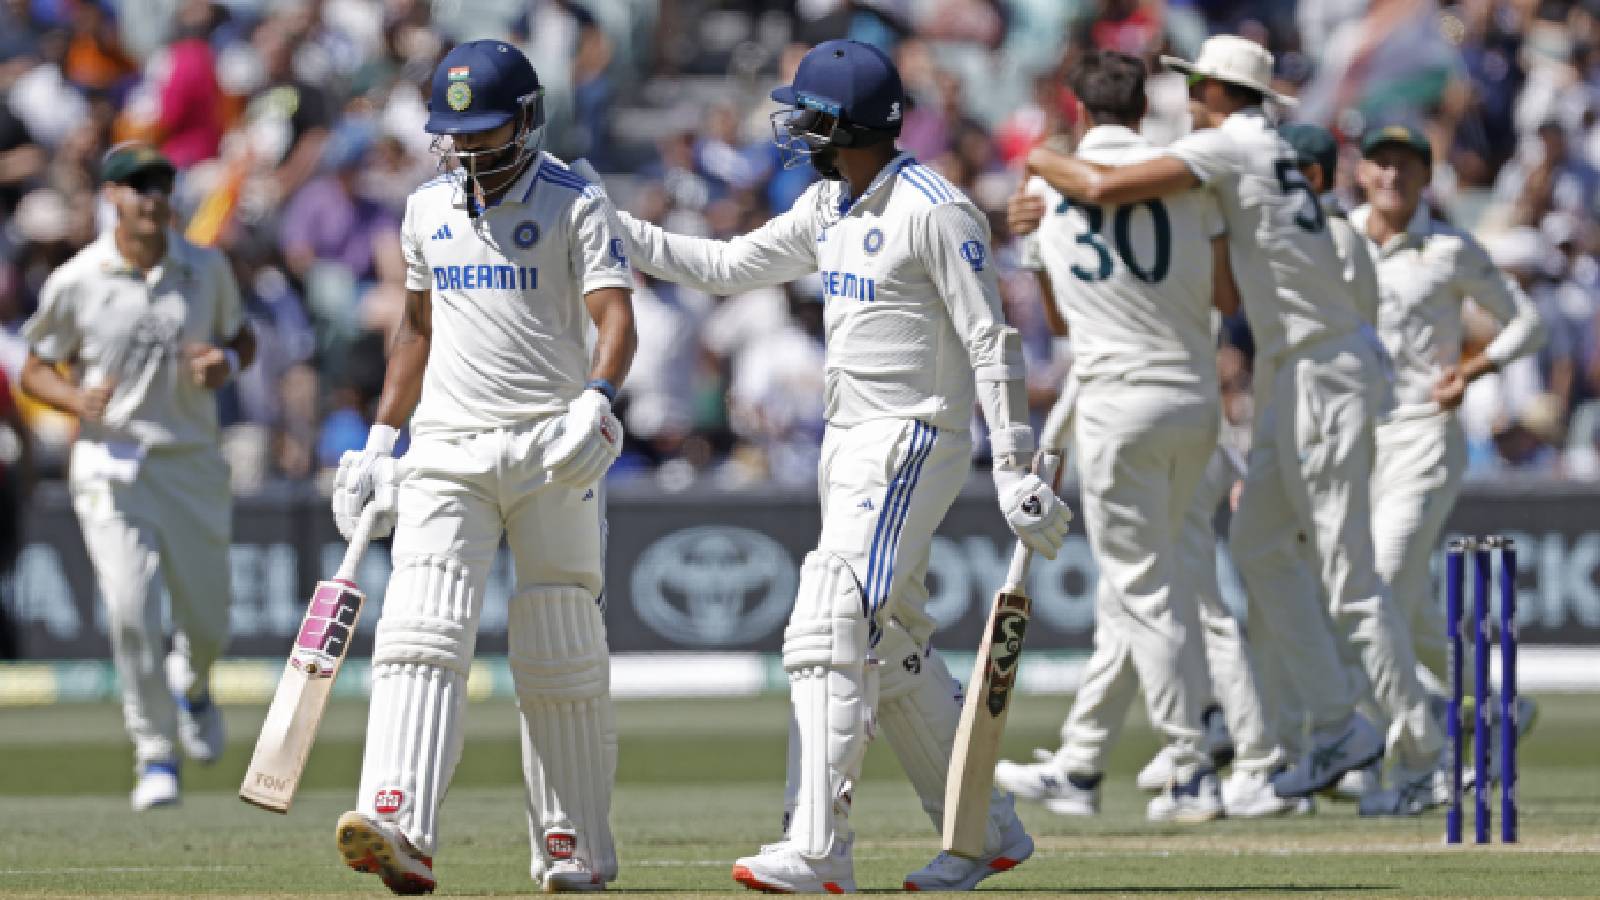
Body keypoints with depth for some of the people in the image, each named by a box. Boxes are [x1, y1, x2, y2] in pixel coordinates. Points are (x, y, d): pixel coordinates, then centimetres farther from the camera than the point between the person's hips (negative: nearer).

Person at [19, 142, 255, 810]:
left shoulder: (207, 270, 2)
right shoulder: (74, 283, -5)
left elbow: (242, 336, 17)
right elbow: (34, 372, 3)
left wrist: (228, 361, -8)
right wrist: (78, 398, -19)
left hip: (192, 461, 3)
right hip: (111, 465, -3)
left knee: (207, 619, 9)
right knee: (131, 612, -16)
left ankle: (193, 685, 45)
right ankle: (156, 756, -4)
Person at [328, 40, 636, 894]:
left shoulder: (575, 205, -3)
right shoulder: (429, 208, 13)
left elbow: (616, 316, -14)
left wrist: (596, 398, -33)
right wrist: (380, 441, 19)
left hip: (550, 448, -4)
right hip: (447, 447, 4)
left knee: (559, 655, 1)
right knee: (421, 632, -14)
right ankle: (400, 831, -26)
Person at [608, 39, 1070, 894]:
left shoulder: (934, 211, -15)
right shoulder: (829, 207, 12)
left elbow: (992, 342, -16)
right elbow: (725, 267, 19)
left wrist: (1015, 472, -20)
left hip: (912, 442, -10)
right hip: (850, 441, 10)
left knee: (830, 630, -16)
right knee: (893, 648, 13)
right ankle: (985, 831, 22)